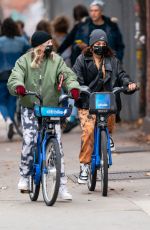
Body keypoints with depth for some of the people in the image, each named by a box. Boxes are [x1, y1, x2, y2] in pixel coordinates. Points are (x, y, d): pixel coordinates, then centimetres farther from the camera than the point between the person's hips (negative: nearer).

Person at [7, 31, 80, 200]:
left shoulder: (56, 61, 3)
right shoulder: (24, 61, -2)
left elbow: (68, 75, -9)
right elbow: (14, 78, -15)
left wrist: (73, 87, -31)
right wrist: (18, 86, -39)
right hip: (29, 109, -1)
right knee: (29, 141, -18)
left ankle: (62, 186, -3)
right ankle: (24, 177, 4)